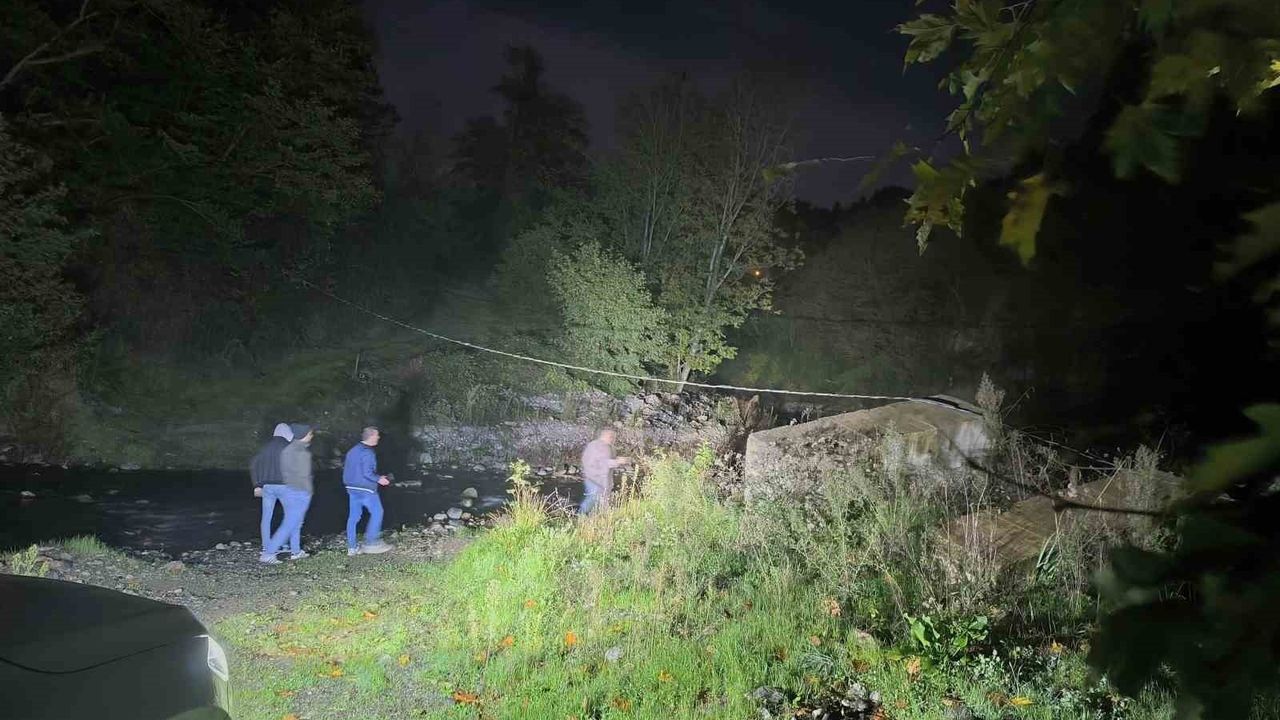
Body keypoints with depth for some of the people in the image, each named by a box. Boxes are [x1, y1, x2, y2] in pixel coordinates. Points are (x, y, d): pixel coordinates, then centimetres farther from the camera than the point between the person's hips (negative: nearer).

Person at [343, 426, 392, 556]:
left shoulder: (353, 450, 11)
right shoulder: (368, 453, -16)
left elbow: (345, 466, 17)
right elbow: (367, 472, -22)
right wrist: (379, 479, -8)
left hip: (351, 487, 9)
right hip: (366, 489, -9)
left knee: (353, 516, 9)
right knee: (377, 512, 2)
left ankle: (352, 547, 11)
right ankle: (371, 543, 0)